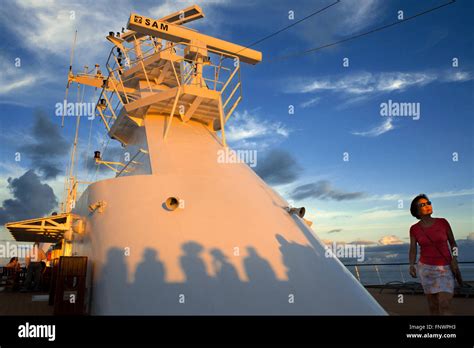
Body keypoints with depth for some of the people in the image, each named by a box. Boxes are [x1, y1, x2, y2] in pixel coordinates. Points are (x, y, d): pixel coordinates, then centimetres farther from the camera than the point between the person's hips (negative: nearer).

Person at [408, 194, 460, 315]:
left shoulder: (443, 222, -5)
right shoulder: (414, 229, -3)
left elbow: (453, 242, 4)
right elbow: (413, 250, -1)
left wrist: (455, 260, -13)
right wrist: (411, 266, -20)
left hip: (445, 270, -1)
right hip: (426, 268, 1)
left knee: (444, 306, -14)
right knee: (433, 306, 7)